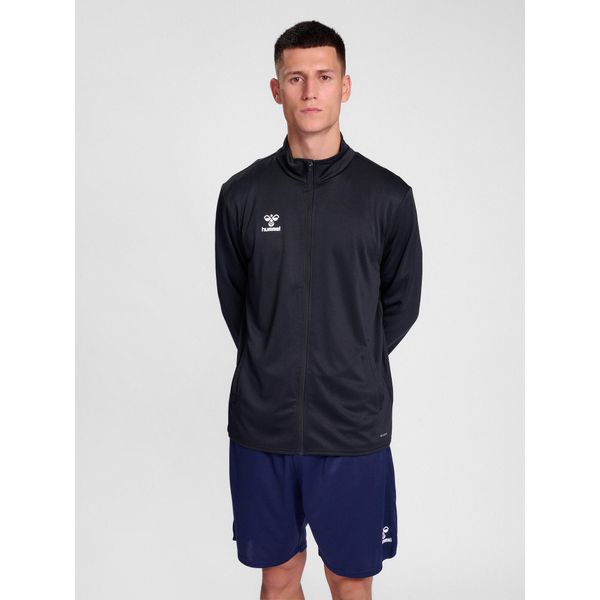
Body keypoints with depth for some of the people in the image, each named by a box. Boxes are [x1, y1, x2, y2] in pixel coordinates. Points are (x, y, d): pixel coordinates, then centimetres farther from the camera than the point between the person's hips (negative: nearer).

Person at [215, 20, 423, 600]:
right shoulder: (242, 193, 0)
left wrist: (352, 370, 4)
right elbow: (232, 300, 8)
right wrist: (273, 370, 4)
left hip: (354, 427, -1)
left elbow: (401, 304, 5)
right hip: (262, 423, 1)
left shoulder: (387, 195, -3)